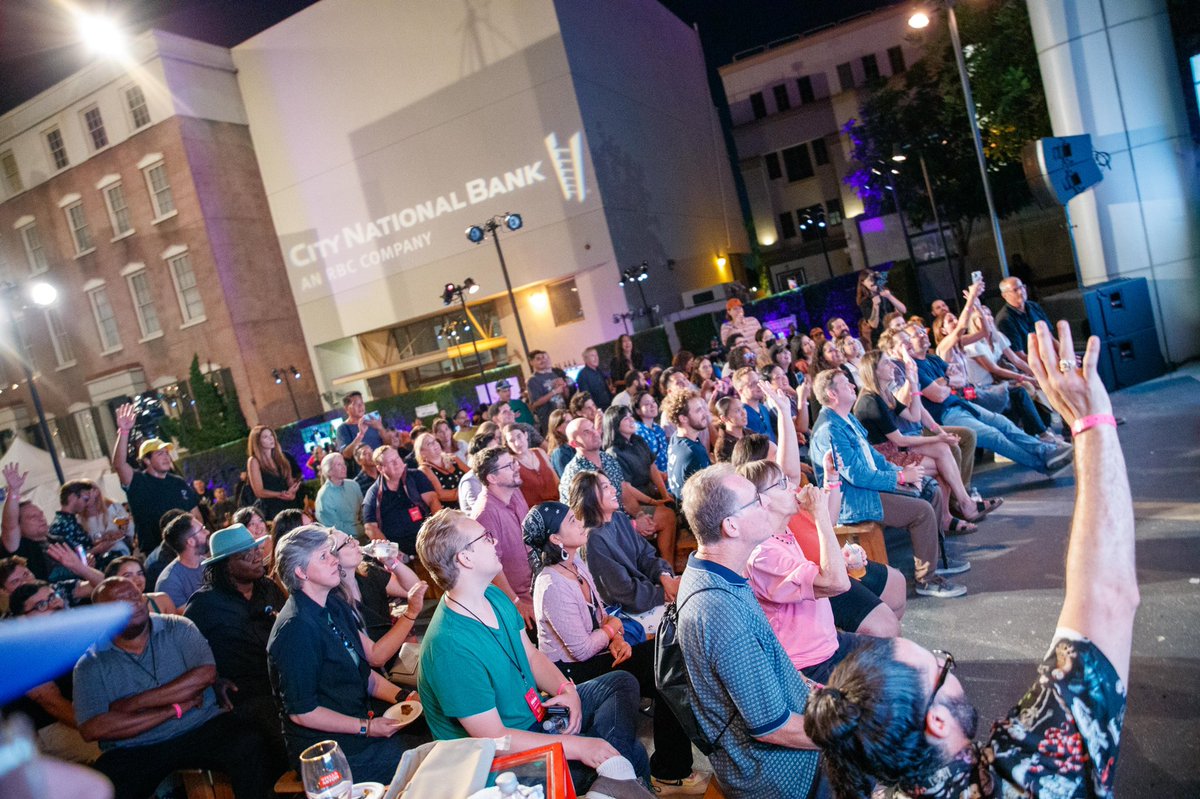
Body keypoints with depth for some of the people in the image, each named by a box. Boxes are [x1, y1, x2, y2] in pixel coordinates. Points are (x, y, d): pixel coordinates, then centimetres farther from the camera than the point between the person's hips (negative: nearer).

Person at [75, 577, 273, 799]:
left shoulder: (177, 628, 5)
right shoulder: (90, 665, 3)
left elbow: (206, 674, -10)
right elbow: (91, 729, -10)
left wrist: (136, 703, -13)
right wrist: (173, 710, -12)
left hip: (200, 729, 0)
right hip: (134, 752, 0)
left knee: (248, 746, -28)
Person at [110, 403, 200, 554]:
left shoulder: (179, 482, 12)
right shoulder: (138, 482, -2)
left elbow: (195, 515, 14)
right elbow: (119, 464, -22)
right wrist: (124, 432, -34)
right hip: (155, 553, -4)